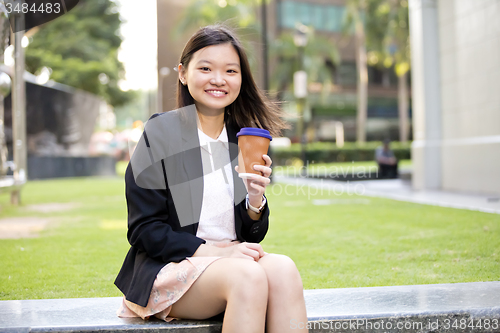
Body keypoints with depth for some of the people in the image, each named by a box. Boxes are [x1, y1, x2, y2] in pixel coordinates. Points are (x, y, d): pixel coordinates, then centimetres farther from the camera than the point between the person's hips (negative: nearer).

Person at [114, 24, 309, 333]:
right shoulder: (161, 133, -3)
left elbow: (252, 235, 13)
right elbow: (144, 231, -7)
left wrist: (255, 199, -9)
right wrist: (213, 251, -17)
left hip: (234, 259, 5)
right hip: (169, 268, -4)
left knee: (283, 269, -28)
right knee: (247, 275, -33)